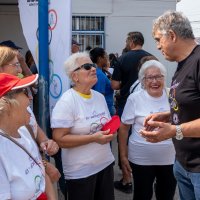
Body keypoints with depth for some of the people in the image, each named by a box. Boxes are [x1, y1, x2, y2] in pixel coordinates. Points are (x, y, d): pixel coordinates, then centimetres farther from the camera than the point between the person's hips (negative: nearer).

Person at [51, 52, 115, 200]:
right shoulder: (66, 101, -17)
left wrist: (110, 132, -4)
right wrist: (93, 138, -25)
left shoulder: (100, 97, 6)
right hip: (81, 170, -7)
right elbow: (59, 139, -21)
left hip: (105, 163, 7)